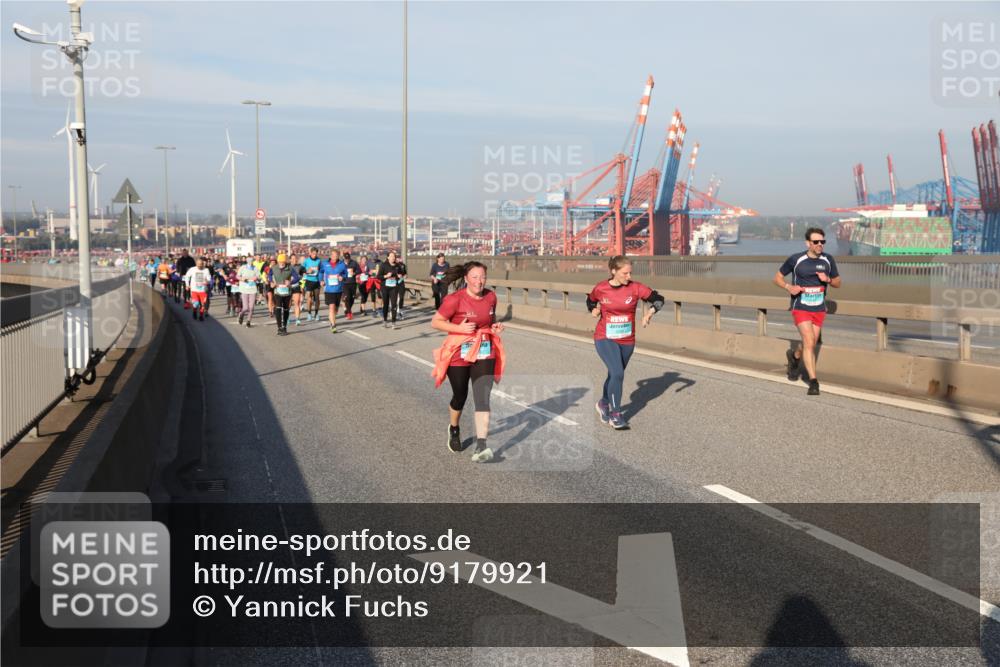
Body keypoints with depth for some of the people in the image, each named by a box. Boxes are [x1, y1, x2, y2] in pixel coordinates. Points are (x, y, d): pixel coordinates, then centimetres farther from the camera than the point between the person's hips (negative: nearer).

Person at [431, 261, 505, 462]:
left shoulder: (491, 297, -1)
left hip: (484, 353, 2)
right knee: (460, 396, 13)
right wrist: (459, 328, -22)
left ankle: (481, 447, -17)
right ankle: (454, 430, 45)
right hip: (459, 354, -2)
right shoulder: (455, 300, -16)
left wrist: (495, 327, -4)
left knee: (482, 397, -12)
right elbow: (435, 322, -10)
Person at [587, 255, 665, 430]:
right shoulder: (600, 288, -7)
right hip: (605, 339, -3)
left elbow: (658, 299, -5)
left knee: (615, 375, 15)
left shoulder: (635, 288, -9)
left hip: (627, 341, 3)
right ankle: (615, 415, -5)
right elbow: (590, 300, 14)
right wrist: (594, 309, -6)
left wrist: (650, 312, -21)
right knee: (617, 374, -18)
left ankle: (604, 403, 42)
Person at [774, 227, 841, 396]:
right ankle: (813, 382, -14)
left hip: (819, 310, 4)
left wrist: (828, 279, -12)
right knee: (809, 343, -17)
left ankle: (794, 356, 47)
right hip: (801, 308, -4)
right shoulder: (795, 259, -8)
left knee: (810, 344, 14)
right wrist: (788, 287, -17)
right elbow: (777, 277, 2)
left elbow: (837, 283, 11)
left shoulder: (828, 260, 2)